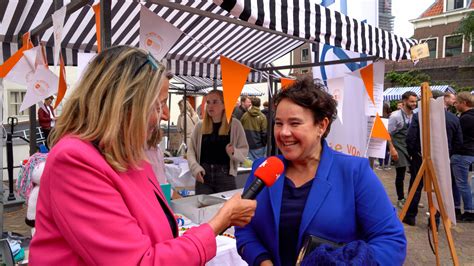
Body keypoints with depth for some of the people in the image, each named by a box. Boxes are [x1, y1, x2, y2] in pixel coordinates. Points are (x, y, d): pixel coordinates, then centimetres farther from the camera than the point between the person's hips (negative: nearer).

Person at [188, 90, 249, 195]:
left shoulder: (234, 124, 1)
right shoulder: (200, 125, 8)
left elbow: (244, 150, 1)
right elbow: (191, 150, 6)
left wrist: (233, 152, -18)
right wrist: (195, 167, -9)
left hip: (225, 175, -2)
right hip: (203, 175, 2)